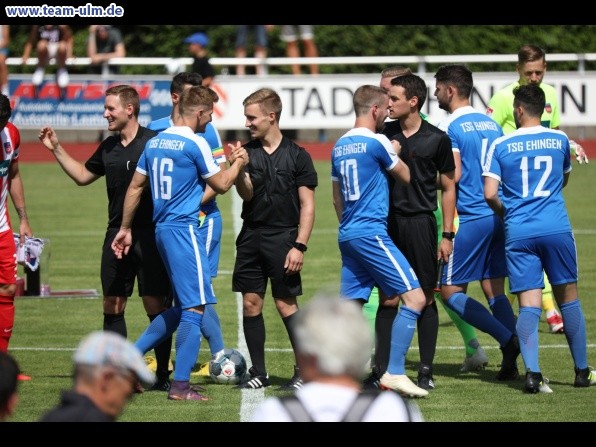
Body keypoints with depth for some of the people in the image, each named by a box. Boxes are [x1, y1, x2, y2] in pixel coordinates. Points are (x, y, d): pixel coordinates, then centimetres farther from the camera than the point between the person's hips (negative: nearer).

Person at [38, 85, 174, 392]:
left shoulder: (154, 141, -10)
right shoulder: (108, 147, 11)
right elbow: (82, 175, 25)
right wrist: (56, 149, 19)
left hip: (149, 236, -7)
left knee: (156, 307, -3)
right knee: (112, 306, 5)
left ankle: (163, 376, 5)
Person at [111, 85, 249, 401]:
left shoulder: (154, 142, 11)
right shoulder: (195, 144, -11)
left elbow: (135, 186, 15)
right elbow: (221, 185, -3)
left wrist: (125, 228, 22)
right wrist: (238, 163, 15)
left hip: (162, 229, 8)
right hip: (184, 229, -8)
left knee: (181, 307, 17)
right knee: (195, 307, -5)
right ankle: (180, 386, -8)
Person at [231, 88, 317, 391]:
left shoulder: (297, 156, -4)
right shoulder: (248, 152, 6)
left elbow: (307, 205, -4)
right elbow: (246, 194, -3)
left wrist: (299, 246, -11)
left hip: (283, 237, -4)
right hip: (251, 237, 4)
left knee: (285, 304, -5)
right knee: (251, 303, 4)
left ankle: (304, 371, 3)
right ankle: (258, 373, 12)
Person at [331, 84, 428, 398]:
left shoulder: (340, 146, 13)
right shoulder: (376, 143, -10)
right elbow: (405, 177, 4)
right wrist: (395, 154, 23)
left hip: (348, 234, 9)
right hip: (371, 233, -9)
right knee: (414, 298, -8)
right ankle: (394, 373, -14)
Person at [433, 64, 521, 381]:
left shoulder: (450, 127, -8)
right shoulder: (491, 124, 15)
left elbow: (453, 175, -15)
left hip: (470, 217, -7)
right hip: (499, 215, 7)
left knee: (451, 292, 0)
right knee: (494, 291, 10)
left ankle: (508, 339, -12)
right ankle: (510, 360, 1)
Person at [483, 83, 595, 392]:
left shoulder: (500, 146, 0)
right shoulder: (559, 140, 8)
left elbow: (490, 194, -6)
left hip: (518, 233, -1)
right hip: (557, 228, 1)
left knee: (528, 304, -3)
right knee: (568, 298, 12)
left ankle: (532, 373, -17)